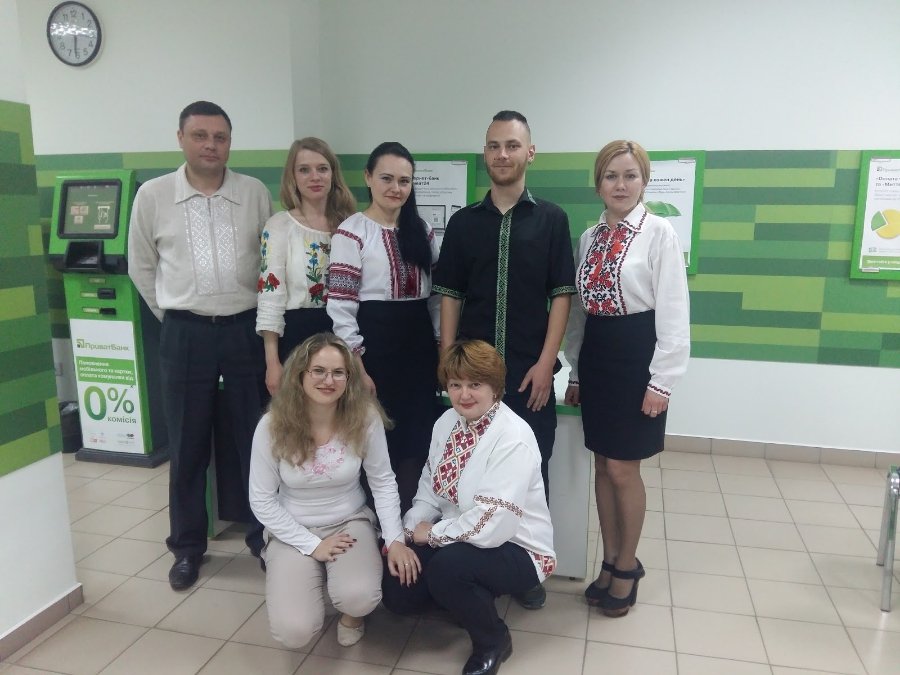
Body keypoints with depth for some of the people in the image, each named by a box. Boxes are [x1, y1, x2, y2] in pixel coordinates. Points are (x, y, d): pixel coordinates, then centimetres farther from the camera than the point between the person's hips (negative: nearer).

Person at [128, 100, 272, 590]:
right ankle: (188, 545, 26)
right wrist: (176, 318, 8)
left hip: (247, 328, 1)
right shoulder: (153, 195, 0)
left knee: (257, 437, 8)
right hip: (185, 334, 0)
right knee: (188, 444, 9)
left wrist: (263, 318, 6)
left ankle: (265, 535, 25)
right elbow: (141, 267, 9)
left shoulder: (256, 193, 1)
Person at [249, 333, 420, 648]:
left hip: (350, 522, 0)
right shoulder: (272, 425, -17)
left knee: (360, 598, -29)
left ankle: (350, 612, 12)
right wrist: (312, 546, -14)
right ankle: (316, 579, 19)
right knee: (294, 632, -18)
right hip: (294, 531, 0)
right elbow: (262, 500, -10)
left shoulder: (365, 417, -16)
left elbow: (383, 482, -5)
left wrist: (395, 540, -14)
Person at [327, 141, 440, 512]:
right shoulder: (351, 232, -6)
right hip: (374, 344, -5)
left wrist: (442, 350, 9)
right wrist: (357, 367, -15)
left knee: (416, 442, 8)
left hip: (418, 345, 5)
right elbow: (340, 305, -11)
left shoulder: (423, 231, 11)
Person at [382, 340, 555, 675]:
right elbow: (429, 489, 7)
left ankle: (493, 640, -3)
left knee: (447, 566, -33)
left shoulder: (513, 439, -26)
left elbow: (493, 526, -31)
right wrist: (409, 530, -9)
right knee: (397, 591, -5)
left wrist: (432, 533, -18)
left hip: (513, 547, -7)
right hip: (455, 539, 7)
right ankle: (464, 599, 24)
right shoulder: (447, 422, -1)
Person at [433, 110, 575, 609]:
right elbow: (450, 297, 6)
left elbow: (561, 296, -1)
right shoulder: (463, 222, 7)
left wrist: (545, 363, -8)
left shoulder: (551, 220, 2)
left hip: (530, 371, -1)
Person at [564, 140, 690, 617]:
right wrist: (575, 371, 13)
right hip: (595, 357, 6)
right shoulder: (589, 238, 9)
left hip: (637, 357, -5)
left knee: (623, 469, 3)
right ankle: (611, 561, 31)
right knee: (602, 465, 13)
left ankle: (627, 565, 26)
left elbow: (673, 311, -10)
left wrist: (662, 380, -13)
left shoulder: (659, 232, -8)